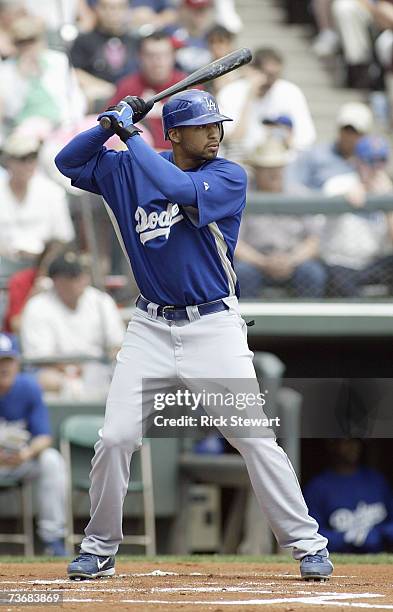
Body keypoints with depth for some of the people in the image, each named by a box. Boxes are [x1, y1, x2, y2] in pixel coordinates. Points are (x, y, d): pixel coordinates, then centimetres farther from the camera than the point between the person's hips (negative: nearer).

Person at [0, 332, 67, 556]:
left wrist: (26, 454, -35)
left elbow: (44, 437, -12)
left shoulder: (29, 388, -11)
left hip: (24, 458, 1)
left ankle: (52, 538, -22)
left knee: (51, 459, -28)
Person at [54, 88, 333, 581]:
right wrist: (112, 124, -6)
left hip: (214, 326, -3)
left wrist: (131, 136, -15)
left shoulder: (229, 177, -6)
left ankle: (307, 544, -1)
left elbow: (178, 188, -23)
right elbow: (67, 161, 8)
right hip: (150, 327, 3)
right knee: (115, 439, -5)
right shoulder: (127, 171, 6)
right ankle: (99, 549, 11)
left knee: (255, 437, -8)